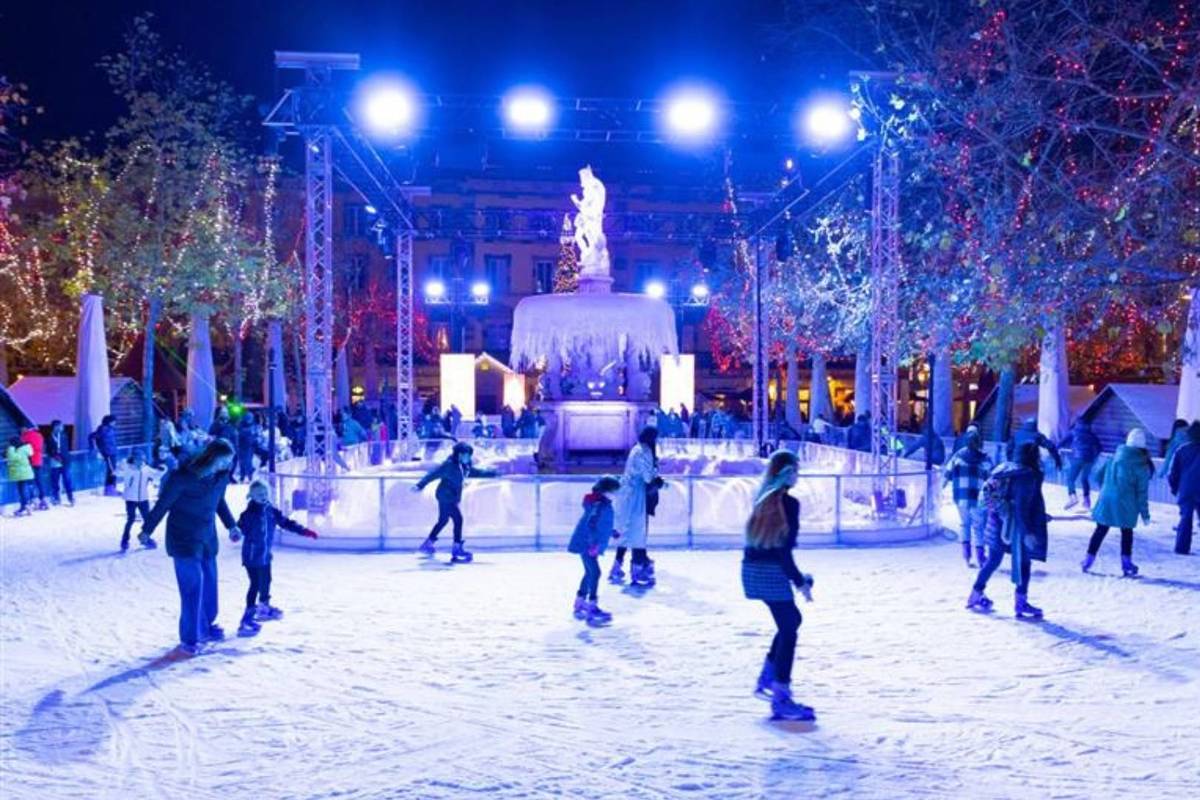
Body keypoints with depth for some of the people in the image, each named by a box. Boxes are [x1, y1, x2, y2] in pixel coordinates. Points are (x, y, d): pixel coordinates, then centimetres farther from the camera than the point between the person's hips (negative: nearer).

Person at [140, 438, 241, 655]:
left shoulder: (222, 474, -3)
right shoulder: (183, 476, -22)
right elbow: (163, 503, -11)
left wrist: (231, 525, 23)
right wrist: (147, 530, -3)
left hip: (207, 537, 6)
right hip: (183, 538, -6)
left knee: (209, 583, 12)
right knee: (193, 586, -8)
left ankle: (206, 627, 31)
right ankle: (190, 638, 4)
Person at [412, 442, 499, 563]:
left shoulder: (465, 467, 7)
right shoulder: (449, 465, -19)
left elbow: (477, 472, 20)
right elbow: (433, 474, -22)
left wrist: (493, 473, 21)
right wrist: (420, 485, -28)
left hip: (451, 498, 10)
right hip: (446, 497, -10)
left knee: (443, 520, 21)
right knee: (458, 519, -12)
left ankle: (428, 543, 35)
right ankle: (457, 549, -7)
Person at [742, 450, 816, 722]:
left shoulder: (762, 498, 11)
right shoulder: (788, 502, -12)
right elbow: (784, 549, -16)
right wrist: (799, 581, -9)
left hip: (752, 568, 8)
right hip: (771, 573, -8)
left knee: (791, 620, 22)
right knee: (788, 629, 0)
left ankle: (767, 678, 24)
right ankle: (781, 699, 0)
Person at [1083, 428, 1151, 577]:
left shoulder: (1115, 456, 2)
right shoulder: (1141, 465, -6)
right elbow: (1142, 492, -5)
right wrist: (1145, 514, 1)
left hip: (1106, 499, 3)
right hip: (1126, 504, -2)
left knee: (1100, 530, 12)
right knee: (1127, 532, 13)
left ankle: (1089, 558, 12)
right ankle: (1126, 563, 13)